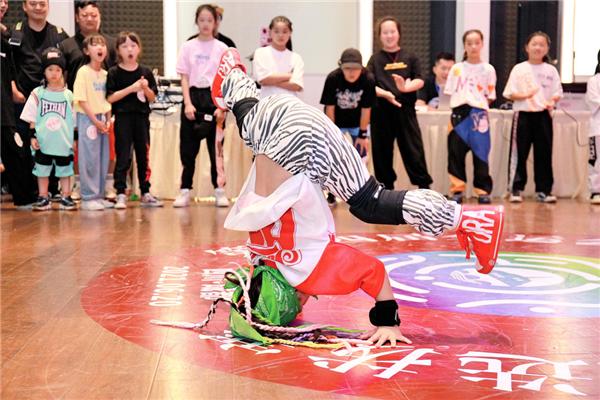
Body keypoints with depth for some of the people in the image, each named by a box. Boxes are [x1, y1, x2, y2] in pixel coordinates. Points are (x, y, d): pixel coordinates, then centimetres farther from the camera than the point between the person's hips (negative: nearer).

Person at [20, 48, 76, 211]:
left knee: (65, 170, 7)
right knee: (42, 170, 8)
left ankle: (65, 197, 17)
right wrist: (32, 136, -4)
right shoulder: (37, 93, -1)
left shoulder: (68, 95, 1)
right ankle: (43, 198, 17)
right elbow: (32, 118, 2)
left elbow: (74, 119, 5)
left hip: (63, 142, 0)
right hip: (43, 142, 0)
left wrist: (76, 139, 4)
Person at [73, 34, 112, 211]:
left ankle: (99, 196, 17)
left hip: (102, 119, 6)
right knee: (89, 159, -5)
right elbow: (81, 100, -13)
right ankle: (88, 198, 1)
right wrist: (95, 120, -15)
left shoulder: (105, 74, 10)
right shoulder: (83, 72, -9)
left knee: (103, 158, 9)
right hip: (87, 118, -6)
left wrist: (108, 120, 2)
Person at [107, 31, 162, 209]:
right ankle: (120, 194, 2)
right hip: (123, 118, -3)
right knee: (123, 157, -3)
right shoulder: (114, 73, -2)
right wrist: (131, 88, -16)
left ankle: (146, 194, 18)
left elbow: (152, 98, 10)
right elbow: (110, 98, -9)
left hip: (142, 117, 4)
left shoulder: (146, 72, 7)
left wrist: (146, 88, -11)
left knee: (144, 156, 9)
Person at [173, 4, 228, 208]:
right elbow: (184, 78, 3)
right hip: (193, 97, 1)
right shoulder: (188, 47, 6)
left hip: (214, 98, -1)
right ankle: (185, 191, 9)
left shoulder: (221, 48, 3)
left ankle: (219, 190, 9)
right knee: (188, 147, 2)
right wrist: (188, 103, -9)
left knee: (216, 146, 2)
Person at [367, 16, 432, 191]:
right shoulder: (375, 59, 6)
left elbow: (419, 80, 2)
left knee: (413, 149, -1)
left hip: (405, 109, 0)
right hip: (381, 111, 0)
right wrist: (385, 93, -22)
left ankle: (424, 186, 6)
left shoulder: (409, 57, 9)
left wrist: (406, 87, -18)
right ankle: (387, 188, 17)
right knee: (382, 151, 5)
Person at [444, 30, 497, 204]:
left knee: (480, 154, 0)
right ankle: (457, 189, 10)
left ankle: (483, 191, 7)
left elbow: (490, 97, 6)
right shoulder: (457, 68, 9)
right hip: (459, 113, 2)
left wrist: (478, 104, -5)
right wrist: (460, 104, -2)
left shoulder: (488, 69, 5)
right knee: (456, 153, 1)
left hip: (478, 114, -1)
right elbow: (450, 93, 10)